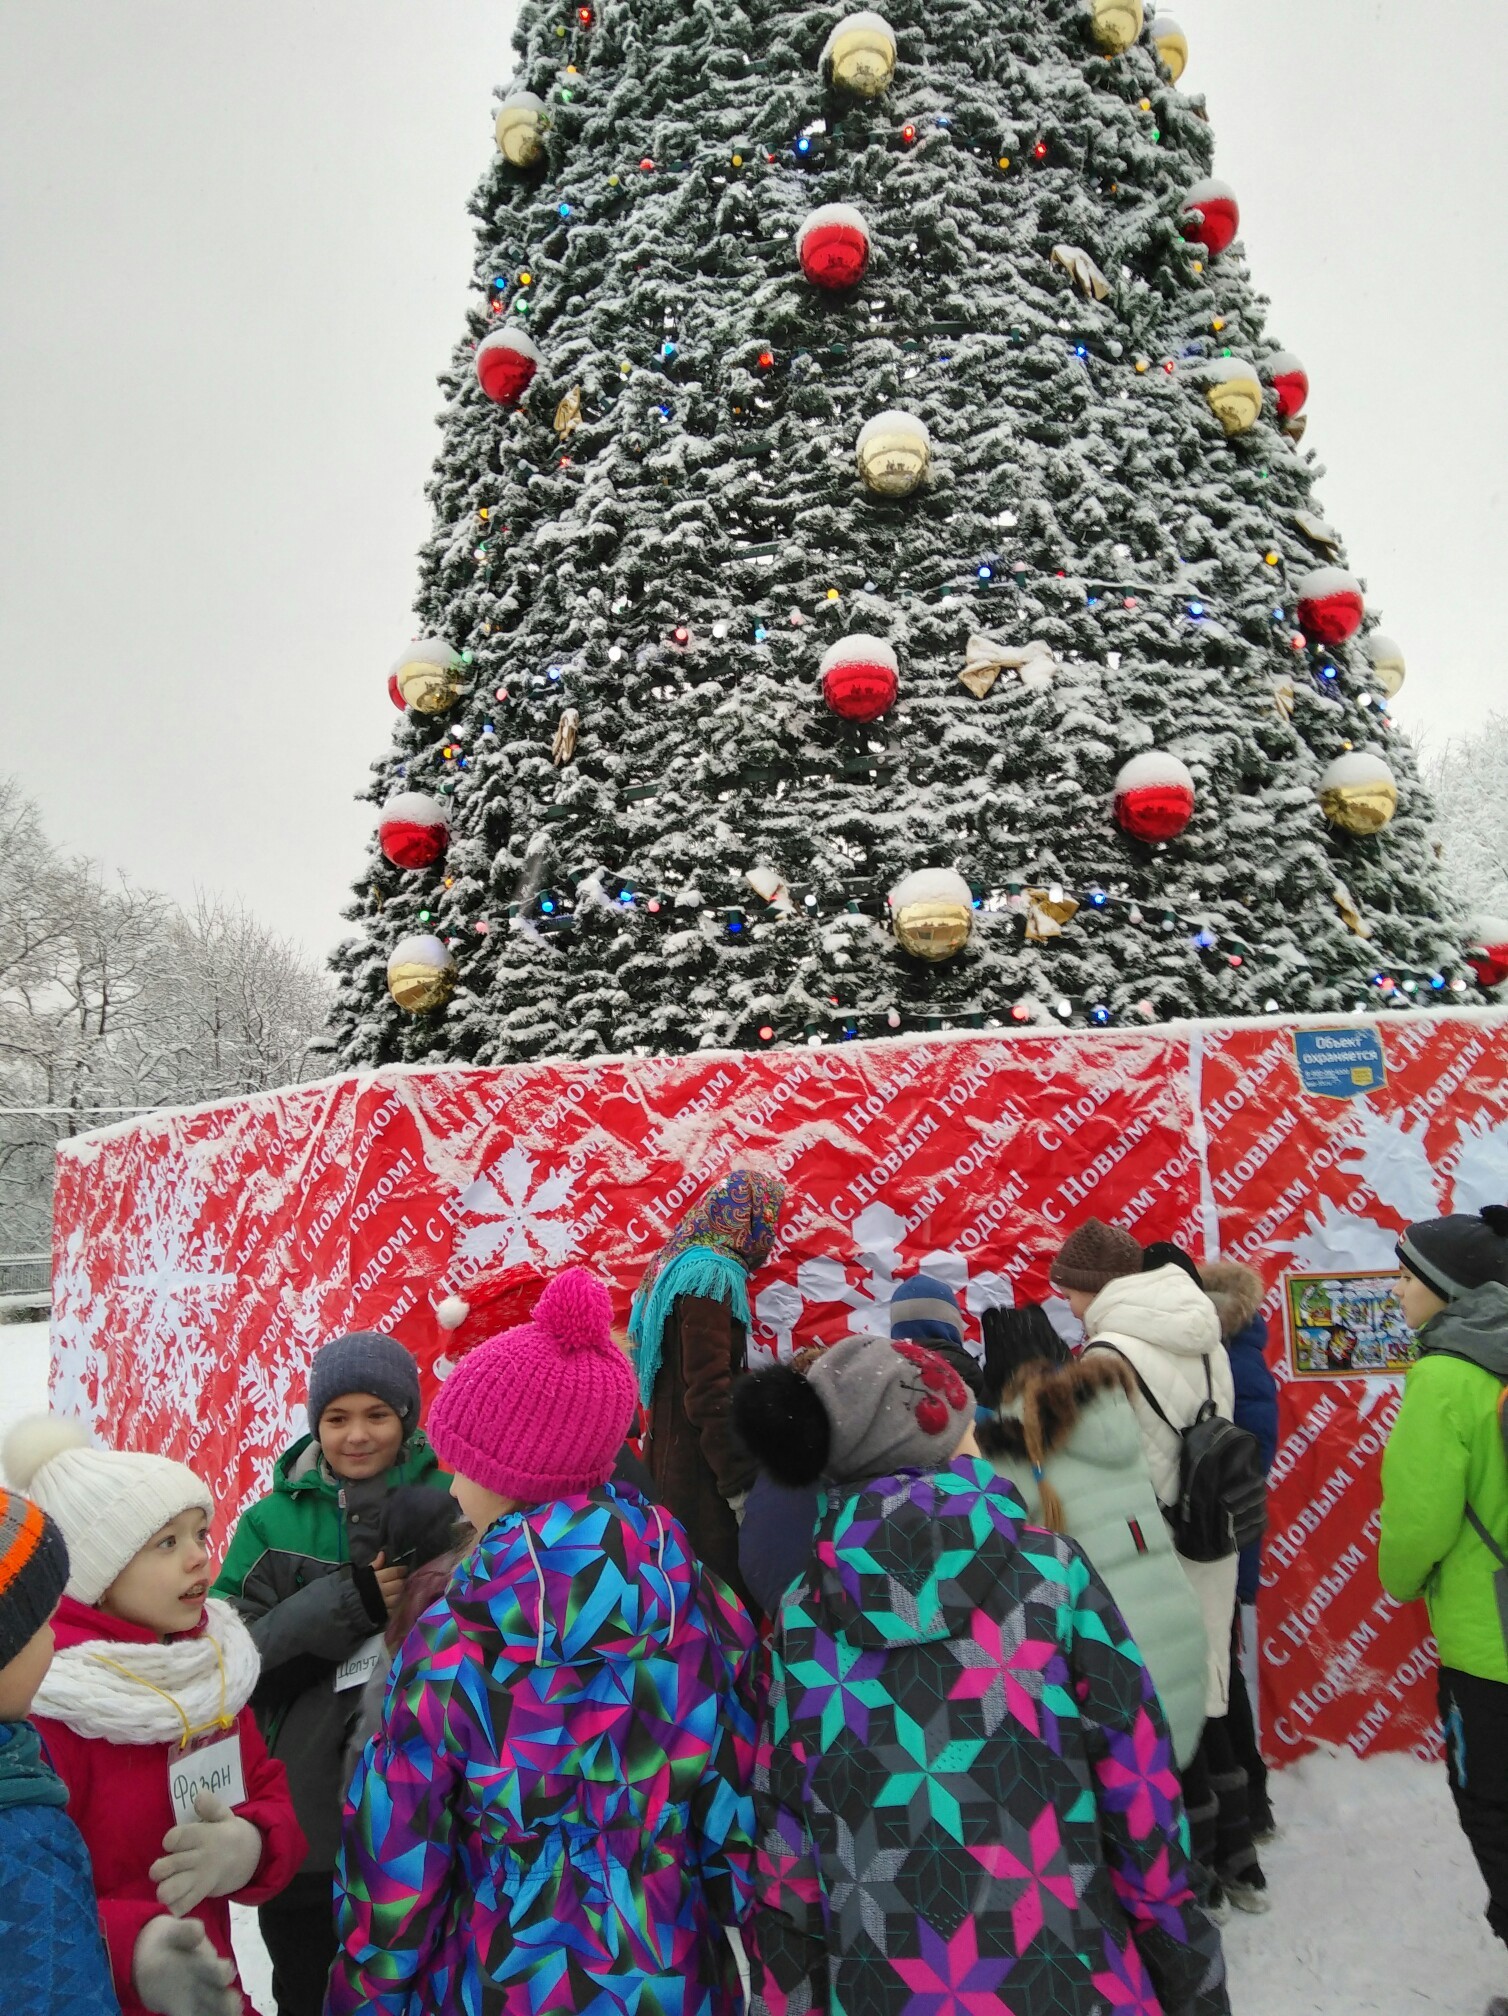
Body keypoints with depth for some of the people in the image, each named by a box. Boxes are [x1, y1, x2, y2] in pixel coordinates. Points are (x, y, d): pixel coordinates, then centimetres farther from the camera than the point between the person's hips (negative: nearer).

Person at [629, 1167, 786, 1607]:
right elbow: (709, 1389, -21)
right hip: (699, 1459, -10)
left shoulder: (679, 1264, 14)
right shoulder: (710, 1273, -16)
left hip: (672, 1451, 10)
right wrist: (740, 1480, -20)